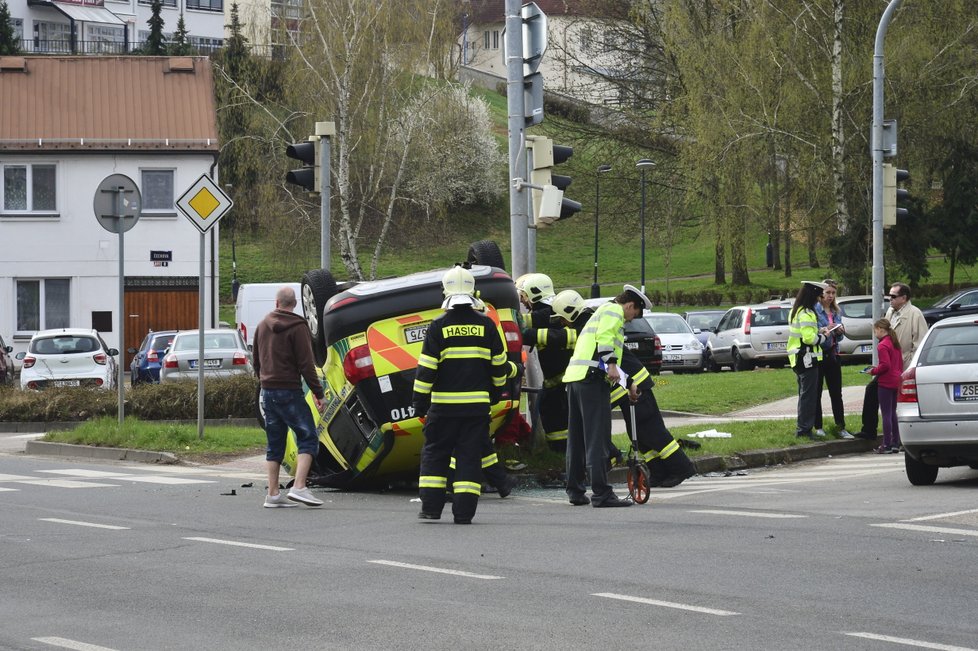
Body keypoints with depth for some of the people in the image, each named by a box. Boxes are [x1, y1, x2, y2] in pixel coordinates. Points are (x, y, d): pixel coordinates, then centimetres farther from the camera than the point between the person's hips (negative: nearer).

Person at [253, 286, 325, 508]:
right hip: (290, 392, -7)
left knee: (275, 444, 11)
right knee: (308, 438, -3)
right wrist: (318, 392, -10)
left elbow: (257, 362, 20)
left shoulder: (262, 326, 12)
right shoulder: (297, 327, -10)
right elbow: (306, 364, -13)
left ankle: (273, 494, 9)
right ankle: (299, 487, -17)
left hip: (268, 391, 7)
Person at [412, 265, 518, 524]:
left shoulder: (439, 326, -5)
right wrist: (498, 386, 28)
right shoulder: (486, 324, 2)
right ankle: (464, 511, -1)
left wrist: (420, 400, 2)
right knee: (470, 455, 4)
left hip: (444, 405, -1)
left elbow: (426, 368, -6)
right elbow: (498, 366, 9)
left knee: (435, 454, 10)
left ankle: (431, 507, 5)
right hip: (477, 405, 1)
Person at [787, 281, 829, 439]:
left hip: (797, 359, 10)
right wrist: (822, 336, -7)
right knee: (809, 395, -4)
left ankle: (801, 427, 21)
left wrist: (817, 332, 11)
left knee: (804, 394, 17)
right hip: (807, 359, -10)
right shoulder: (806, 313, -18)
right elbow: (809, 338, -24)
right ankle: (804, 428, -3)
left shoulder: (795, 311, 13)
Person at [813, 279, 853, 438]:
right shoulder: (814, 310, -5)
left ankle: (841, 428, 4)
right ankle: (818, 427, 8)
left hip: (833, 354, 5)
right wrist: (824, 331, -22)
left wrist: (840, 331, -3)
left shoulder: (836, 312, 14)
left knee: (836, 393, 3)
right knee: (816, 393, 1)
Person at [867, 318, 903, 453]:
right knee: (892, 413, 16)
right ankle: (895, 443, 18)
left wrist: (873, 371, -7)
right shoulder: (895, 343, 12)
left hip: (886, 383, -9)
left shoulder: (882, 346, -16)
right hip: (896, 381, 9)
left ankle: (887, 445, -3)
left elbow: (885, 365, -22)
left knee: (886, 414, -4)